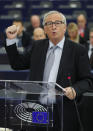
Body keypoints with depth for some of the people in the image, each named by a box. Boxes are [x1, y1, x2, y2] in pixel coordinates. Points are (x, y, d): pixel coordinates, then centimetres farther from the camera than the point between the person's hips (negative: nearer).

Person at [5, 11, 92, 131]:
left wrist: (75, 90, -20)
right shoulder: (37, 46, 14)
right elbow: (17, 64, 19)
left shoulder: (78, 51, 1)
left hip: (64, 112, -3)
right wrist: (11, 40, 10)